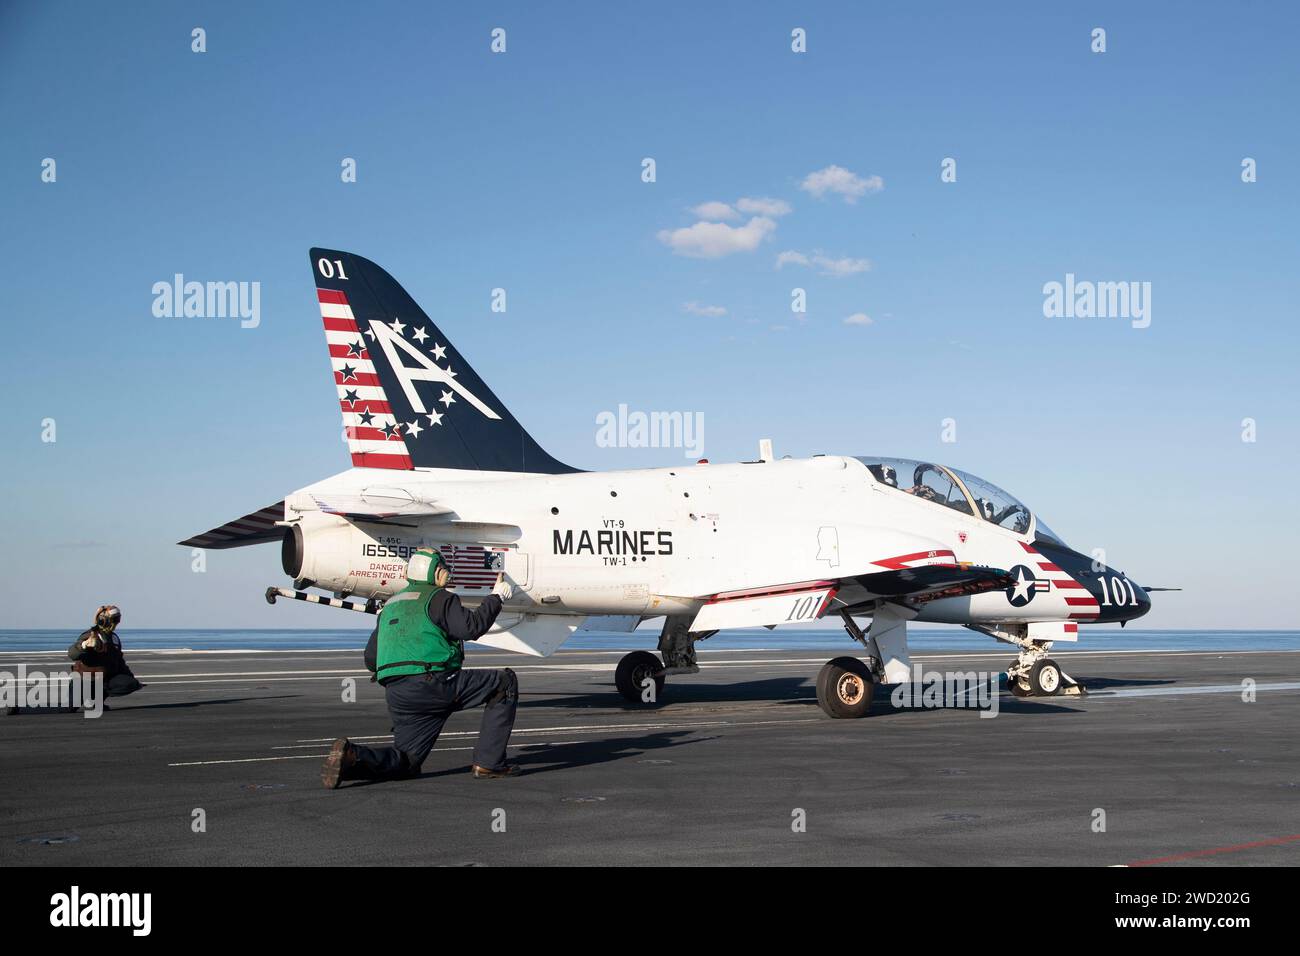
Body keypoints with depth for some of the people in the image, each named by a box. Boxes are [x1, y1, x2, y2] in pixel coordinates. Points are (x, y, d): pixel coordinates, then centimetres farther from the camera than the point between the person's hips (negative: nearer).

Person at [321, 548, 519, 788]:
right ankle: (489, 762, 2)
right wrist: (496, 597, 3)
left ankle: (351, 756, -14)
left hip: (396, 694, 8)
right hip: (433, 684, -8)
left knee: (406, 761, 14)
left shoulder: (391, 604, 26)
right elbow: (472, 627, -10)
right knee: (505, 683, 5)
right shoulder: (437, 597, 2)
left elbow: (371, 660, 25)